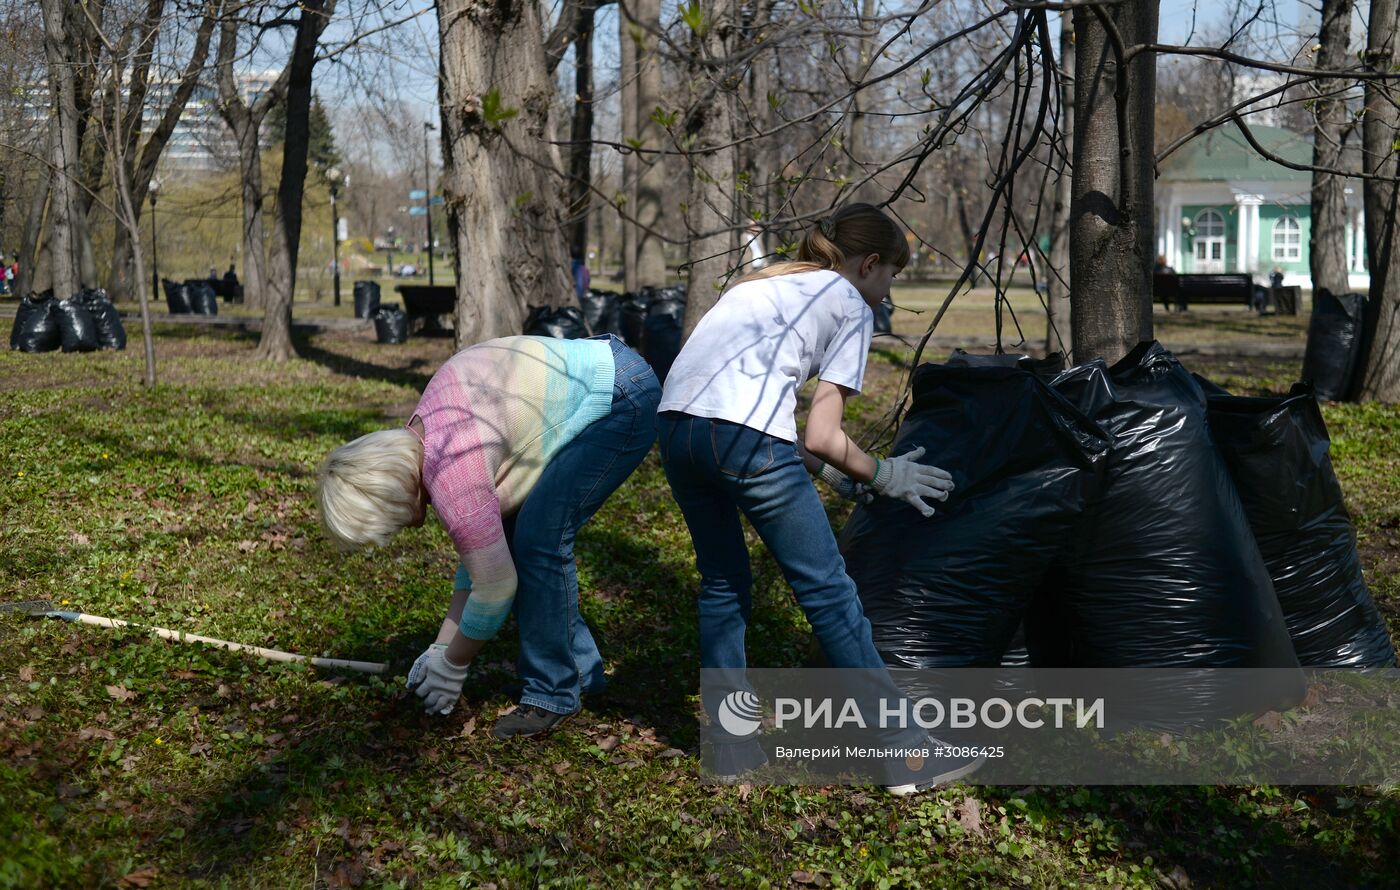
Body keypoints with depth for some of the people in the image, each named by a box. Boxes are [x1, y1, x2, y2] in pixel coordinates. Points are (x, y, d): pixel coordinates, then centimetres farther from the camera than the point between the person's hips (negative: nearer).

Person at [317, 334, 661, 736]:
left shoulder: (452, 476, -24)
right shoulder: (419, 442, 5)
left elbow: (495, 587, -16)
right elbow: (481, 548, 11)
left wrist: (452, 665, -1)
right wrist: (442, 647, 12)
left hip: (624, 398, -10)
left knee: (540, 539, -12)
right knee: (509, 538, 9)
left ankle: (553, 693, -1)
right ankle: (581, 668, 20)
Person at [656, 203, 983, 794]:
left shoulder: (764, 282, 32)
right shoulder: (850, 304, 11)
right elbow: (822, 436, 3)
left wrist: (825, 471, 31)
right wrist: (881, 475, 20)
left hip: (676, 421, 7)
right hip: (744, 435, -7)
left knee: (723, 583, 20)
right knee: (828, 590, 2)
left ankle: (730, 744, 24)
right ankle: (904, 756, 9)